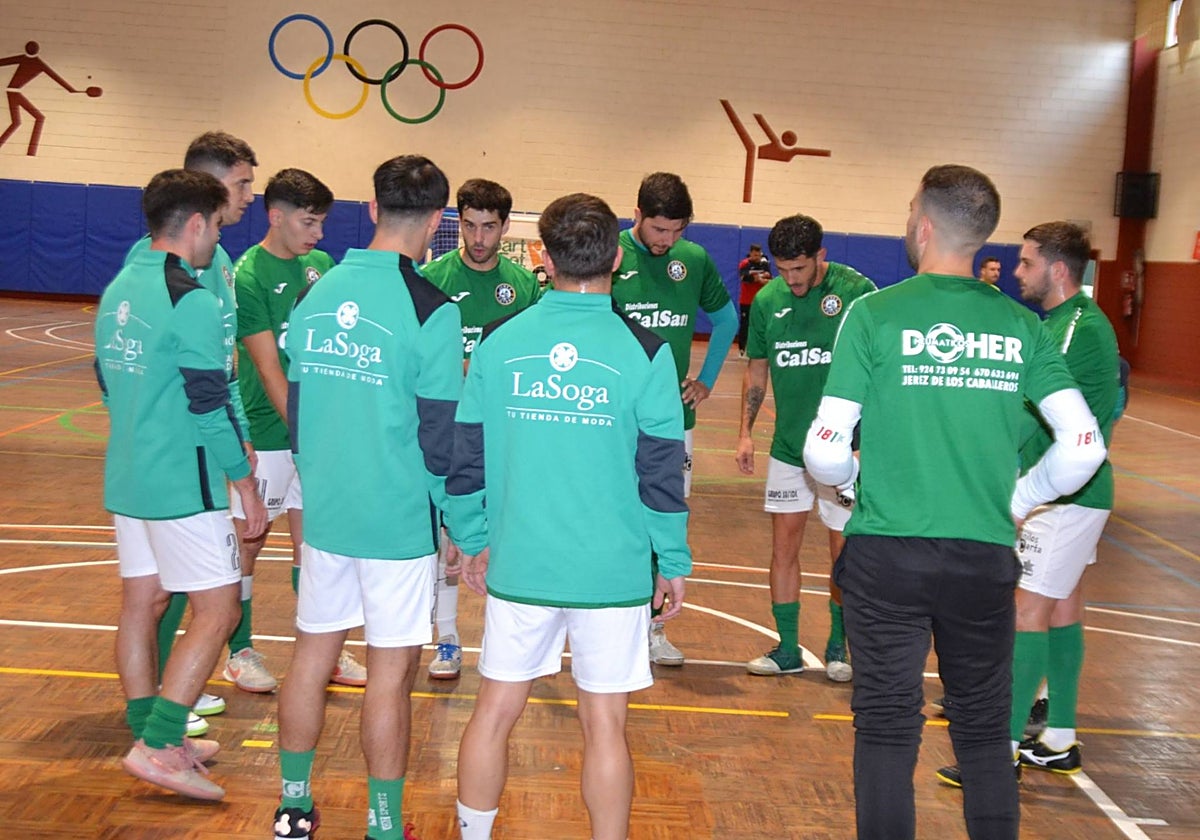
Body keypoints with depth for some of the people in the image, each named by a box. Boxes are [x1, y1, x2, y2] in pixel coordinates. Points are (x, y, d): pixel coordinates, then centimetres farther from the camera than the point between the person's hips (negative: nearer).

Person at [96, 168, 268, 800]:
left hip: (126, 480, 9)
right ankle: (157, 745, -4)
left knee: (140, 605, 14)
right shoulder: (191, 301, -17)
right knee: (217, 611, -2)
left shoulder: (116, 292, 10)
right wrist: (244, 481, -9)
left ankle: (153, 738, 25)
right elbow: (210, 405, -17)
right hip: (182, 485, -9)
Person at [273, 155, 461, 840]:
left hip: (324, 512, 6)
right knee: (392, 669, 5)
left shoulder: (316, 295, 3)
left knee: (313, 653, 16)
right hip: (399, 519, -5)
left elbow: (296, 407, 10)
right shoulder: (432, 311, -15)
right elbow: (440, 436, -13)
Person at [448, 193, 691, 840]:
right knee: (604, 724, 8)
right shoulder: (644, 353, -9)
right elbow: (661, 472, -6)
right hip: (614, 572, -2)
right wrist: (674, 564, 5)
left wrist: (473, 541, 15)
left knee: (495, 710, 15)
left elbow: (465, 456, 2)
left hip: (518, 566, 2)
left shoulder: (497, 343, -3)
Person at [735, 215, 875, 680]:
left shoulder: (857, 291, -10)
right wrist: (745, 432, 5)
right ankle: (788, 649, 19)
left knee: (844, 552, 5)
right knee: (783, 546, 6)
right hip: (787, 445, 4)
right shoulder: (767, 301, 2)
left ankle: (838, 646, 24)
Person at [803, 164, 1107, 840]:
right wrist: (1019, 500, 12)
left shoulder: (875, 314, -7)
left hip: (887, 554, -2)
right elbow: (1084, 447, -4)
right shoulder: (1022, 326, 1)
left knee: (888, 729, 8)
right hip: (987, 556, 3)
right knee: (985, 731, 16)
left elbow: (826, 452, -10)